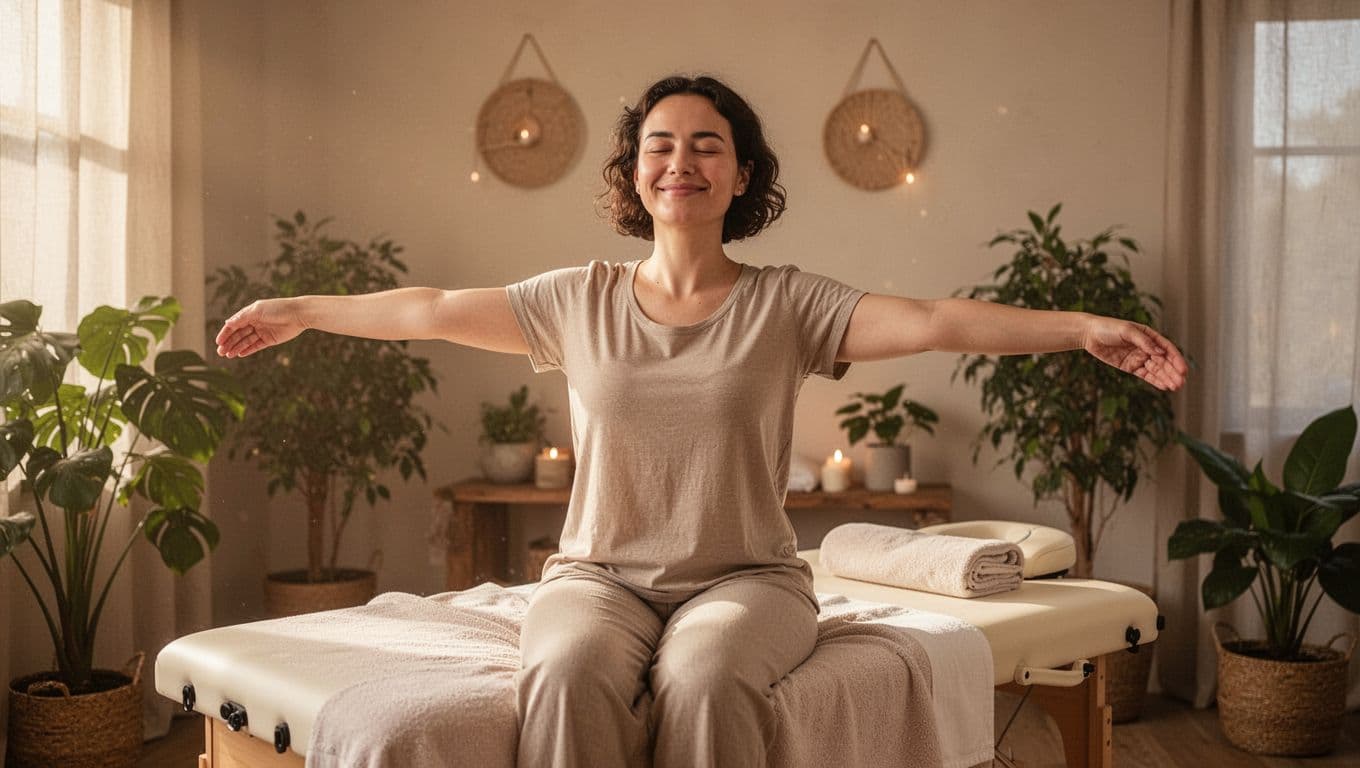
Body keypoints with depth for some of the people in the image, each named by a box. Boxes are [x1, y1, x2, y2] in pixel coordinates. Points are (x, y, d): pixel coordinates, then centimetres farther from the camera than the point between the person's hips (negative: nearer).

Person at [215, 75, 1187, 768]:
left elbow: (934, 321, -12)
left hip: (746, 576, -1)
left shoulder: (786, 303, 0)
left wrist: (1080, 326, -25)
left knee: (704, 679, -34)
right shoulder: (580, 299, 7)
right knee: (568, 674, -31)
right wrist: (303, 310, 22)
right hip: (600, 573, 2)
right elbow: (432, 310, 15)